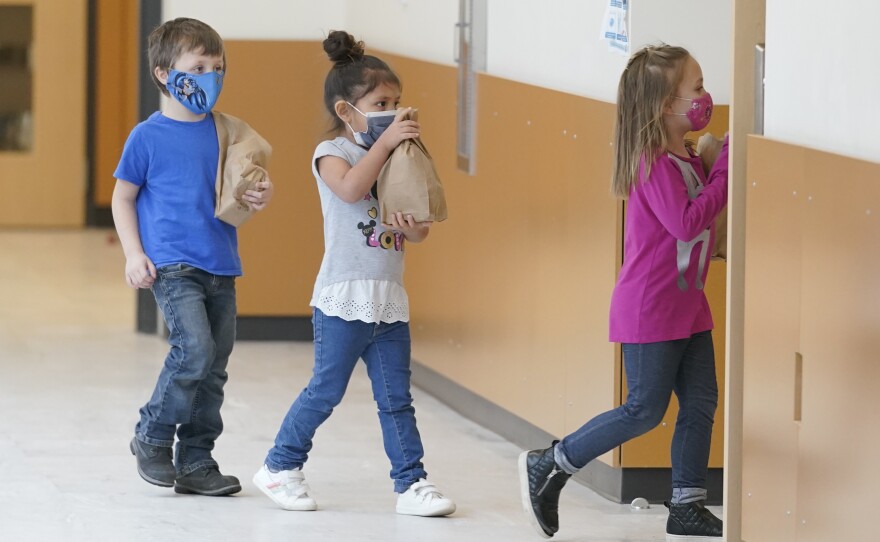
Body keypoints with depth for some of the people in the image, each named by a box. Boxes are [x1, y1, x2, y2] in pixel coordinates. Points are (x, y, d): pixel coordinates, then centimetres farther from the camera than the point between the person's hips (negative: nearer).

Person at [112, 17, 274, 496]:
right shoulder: (148, 137, -3)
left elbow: (246, 189, 16)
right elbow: (123, 197, 4)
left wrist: (262, 195, -7)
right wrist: (134, 254, -6)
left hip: (221, 267, 5)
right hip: (172, 264, -5)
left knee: (214, 366, 7)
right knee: (195, 349, -20)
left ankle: (195, 462, 17)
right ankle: (152, 438, 0)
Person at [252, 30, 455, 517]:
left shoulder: (393, 158, 12)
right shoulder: (333, 153, -5)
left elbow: (418, 225, 12)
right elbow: (350, 187, -28)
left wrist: (415, 230, -12)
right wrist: (386, 141, -27)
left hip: (389, 299, 6)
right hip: (345, 296, -6)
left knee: (396, 397, 6)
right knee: (326, 390, 1)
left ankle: (412, 483, 8)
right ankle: (280, 467, 16)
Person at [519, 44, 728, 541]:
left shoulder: (688, 159, 9)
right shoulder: (654, 163, -19)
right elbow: (686, 222, -27)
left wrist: (725, 159, 1)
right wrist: (725, 170, -23)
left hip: (688, 305, 9)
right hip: (650, 308, -9)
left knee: (701, 404, 8)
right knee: (645, 409, -3)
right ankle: (549, 467, 10)